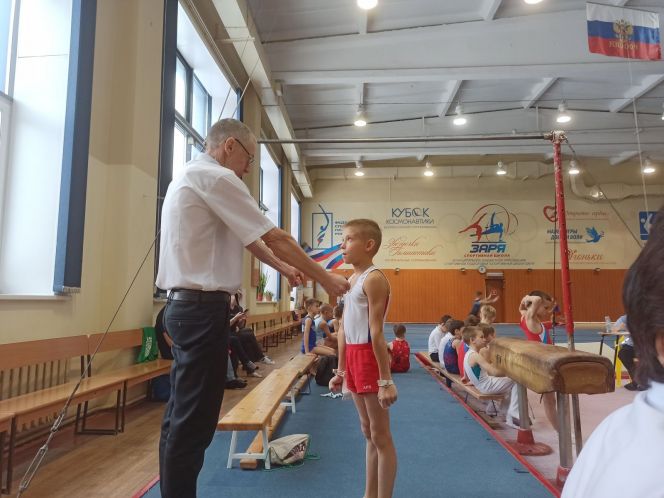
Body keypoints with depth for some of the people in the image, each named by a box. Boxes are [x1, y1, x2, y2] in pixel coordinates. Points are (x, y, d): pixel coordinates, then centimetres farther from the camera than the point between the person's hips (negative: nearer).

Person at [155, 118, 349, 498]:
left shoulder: (192, 176, 20)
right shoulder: (216, 177, -12)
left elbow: (246, 237, 23)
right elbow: (274, 237, -13)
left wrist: (283, 268, 24)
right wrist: (324, 278, -4)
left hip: (187, 304, 11)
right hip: (204, 308, -11)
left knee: (182, 416, 16)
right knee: (193, 422, -3)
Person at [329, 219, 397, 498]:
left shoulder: (373, 279, -13)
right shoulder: (352, 280, 14)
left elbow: (376, 333, -19)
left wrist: (386, 380, -19)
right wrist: (340, 371, 19)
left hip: (369, 357, -9)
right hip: (353, 358, 9)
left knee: (380, 435, 3)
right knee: (368, 433, 19)